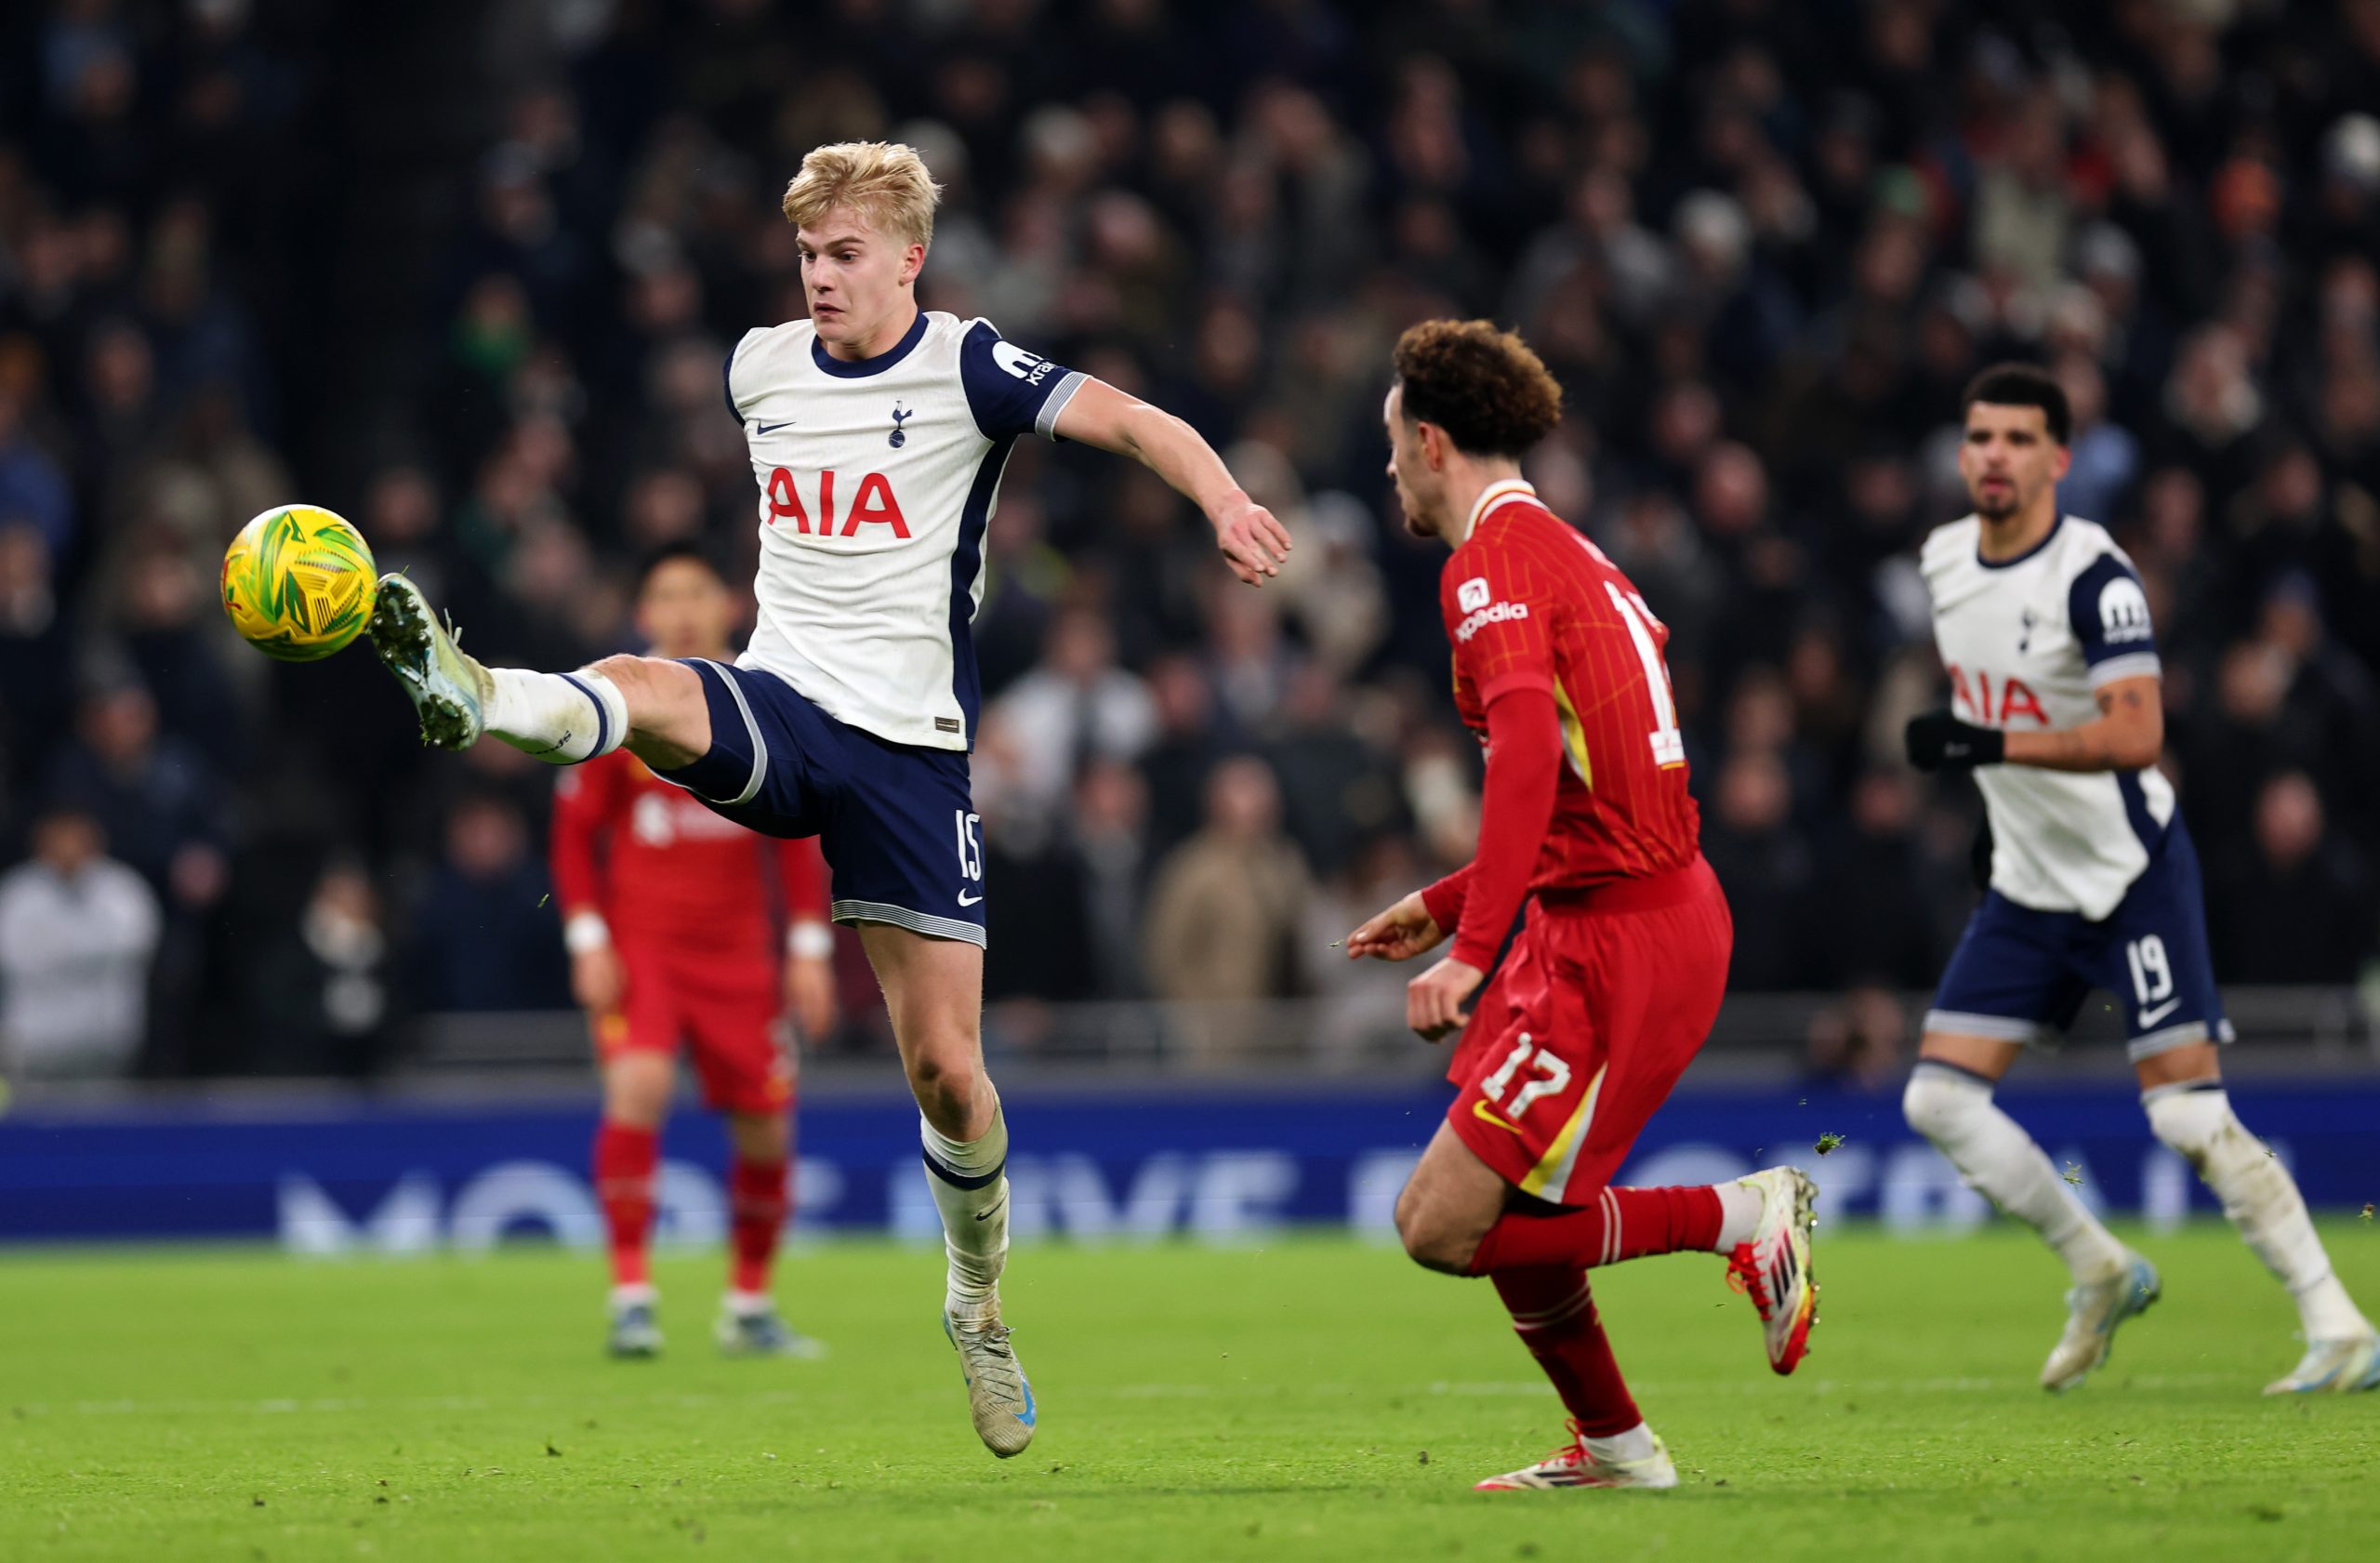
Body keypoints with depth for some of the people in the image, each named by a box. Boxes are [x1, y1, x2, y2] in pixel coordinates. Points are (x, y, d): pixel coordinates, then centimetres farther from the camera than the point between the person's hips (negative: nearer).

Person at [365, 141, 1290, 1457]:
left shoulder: (965, 369, -5)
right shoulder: (760, 367, 8)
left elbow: (1133, 421, -18)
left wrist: (1224, 500, -36)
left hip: (909, 746, -3)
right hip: (776, 707, 3)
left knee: (946, 1069, -2)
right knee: (639, 691, -34)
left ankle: (978, 1307, 20)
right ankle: (470, 695, -63)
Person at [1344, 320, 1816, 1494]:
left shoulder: (1495, 561, -11)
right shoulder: (1566, 551, 20)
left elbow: (1530, 756, -26)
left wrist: (1473, 949, -30)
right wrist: (1449, 904, 28)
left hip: (1618, 936, -10)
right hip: (1653, 904, 10)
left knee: (1442, 1226, -10)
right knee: (1500, 1201, 18)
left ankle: (1741, 1217, -7)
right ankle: (1611, 1446, 26)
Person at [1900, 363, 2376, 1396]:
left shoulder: (2094, 575, -19)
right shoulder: (1944, 560, 4)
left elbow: (2137, 733, -30)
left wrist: (1991, 747, -35)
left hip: (2133, 874, -7)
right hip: (2028, 886, 7)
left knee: (2190, 1118, -14)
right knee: (1938, 1100, -1)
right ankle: (2103, 1276, 15)